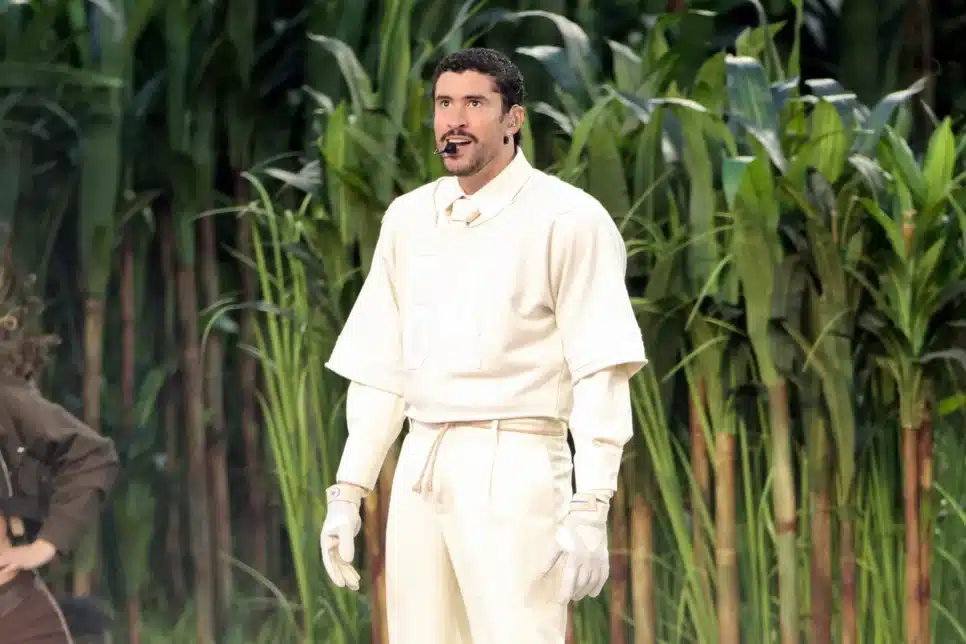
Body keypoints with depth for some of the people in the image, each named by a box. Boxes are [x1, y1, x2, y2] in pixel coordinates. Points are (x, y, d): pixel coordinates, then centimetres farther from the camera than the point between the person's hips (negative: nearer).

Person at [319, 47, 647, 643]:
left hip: (514, 472, -6)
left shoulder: (567, 218, -3)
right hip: (420, 474, 6)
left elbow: (601, 375, -9)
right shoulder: (408, 218, 14)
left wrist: (589, 511, -16)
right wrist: (347, 494, 12)